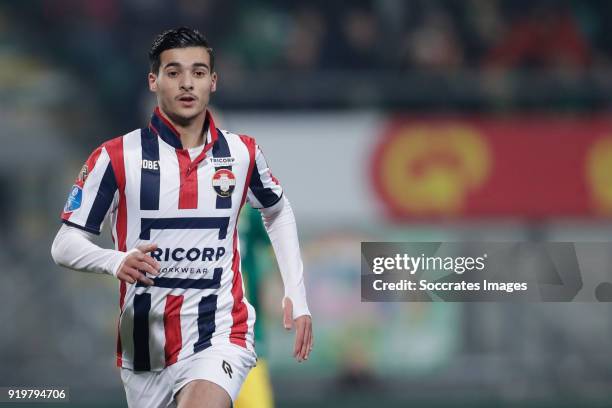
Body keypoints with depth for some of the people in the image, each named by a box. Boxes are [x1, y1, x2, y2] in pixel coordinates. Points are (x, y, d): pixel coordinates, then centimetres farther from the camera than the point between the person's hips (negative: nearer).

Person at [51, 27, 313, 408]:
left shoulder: (242, 153, 3)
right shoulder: (116, 157, -6)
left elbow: (278, 212, 23)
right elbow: (65, 244, -6)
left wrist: (296, 293, 15)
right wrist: (116, 262, -27)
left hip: (220, 337, -1)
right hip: (145, 346, 1)